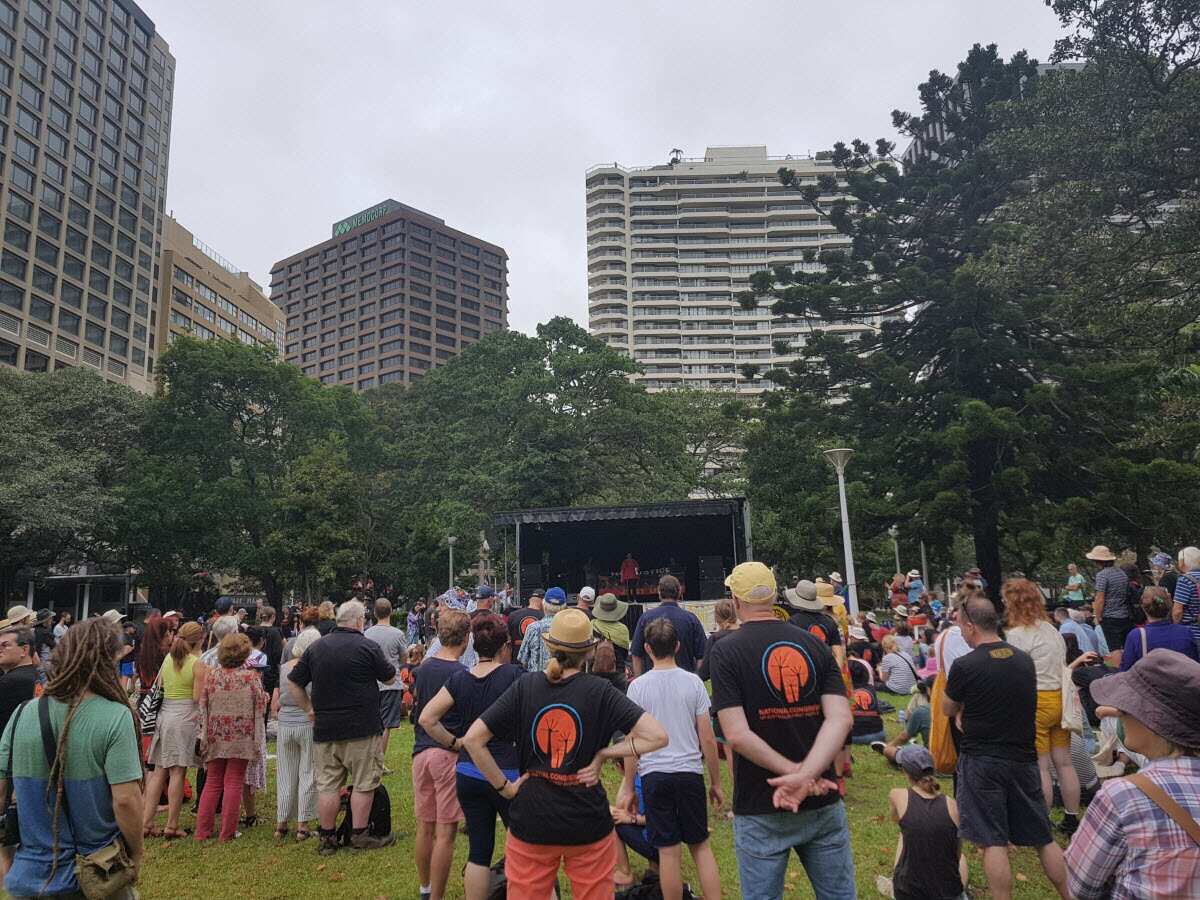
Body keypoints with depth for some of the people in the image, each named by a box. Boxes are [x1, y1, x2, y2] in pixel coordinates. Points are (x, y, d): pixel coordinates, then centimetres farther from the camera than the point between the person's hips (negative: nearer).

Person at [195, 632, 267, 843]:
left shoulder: (210, 676, -2)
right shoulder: (252, 677, -9)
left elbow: (202, 707, 2)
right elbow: (260, 707, -4)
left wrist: (204, 735, 9)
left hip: (215, 737, 3)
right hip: (241, 738, -3)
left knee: (212, 783, 15)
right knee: (234, 783, 5)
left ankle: (202, 831, 18)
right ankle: (227, 833, 8)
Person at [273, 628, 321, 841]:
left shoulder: (284, 668, 3)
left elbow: (275, 702, 7)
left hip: (285, 726, 4)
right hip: (309, 726, -4)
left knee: (285, 775, 14)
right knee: (307, 774, 5)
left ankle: (281, 823, 20)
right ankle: (303, 825, 8)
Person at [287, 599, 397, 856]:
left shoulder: (315, 648, 5)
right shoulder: (367, 647, -10)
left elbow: (293, 683, 9)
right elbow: (390, 678, 2)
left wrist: (310, 709, 13)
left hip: (324, 729, 5)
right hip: (361, 728, -5)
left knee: (327, 785, 12)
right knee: (364, 784, 7)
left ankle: (327, 838, 19)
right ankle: (359, 835, 13)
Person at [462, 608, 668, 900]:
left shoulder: (524, 687, -6)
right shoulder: (600, 692, -10)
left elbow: (472, 739, -7)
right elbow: (658, 736, -15)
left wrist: (504, 787, -1)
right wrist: (603, 754, -7)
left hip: (530, 822, 1)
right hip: (588, 824, -1)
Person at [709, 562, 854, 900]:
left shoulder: (726, 650, -9)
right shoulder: (814, 644, 2)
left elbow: (736, 734, -18)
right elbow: (841, 718, -11)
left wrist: (795, 772, -14)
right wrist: (806, 775, -19)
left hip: (761, 809, -3)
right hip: (822, 801, 4)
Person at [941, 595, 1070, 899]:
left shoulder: (965, 666, -16)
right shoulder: (1024, 660, 1)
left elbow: (948, 709, 0)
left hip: (981, 762, -5)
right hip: (1023, 759, 5)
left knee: (994, 843, 3)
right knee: (1043, 838, 17)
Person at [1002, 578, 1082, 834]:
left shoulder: (1017, 634, -14)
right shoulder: (1052, 629, 12)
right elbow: (1062, 668, 17)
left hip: (1036, 702, -8)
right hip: (1061, 698, 8)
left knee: (1039, 767, 0)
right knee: (1064, 763, 16)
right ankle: (1072, 818, 26)